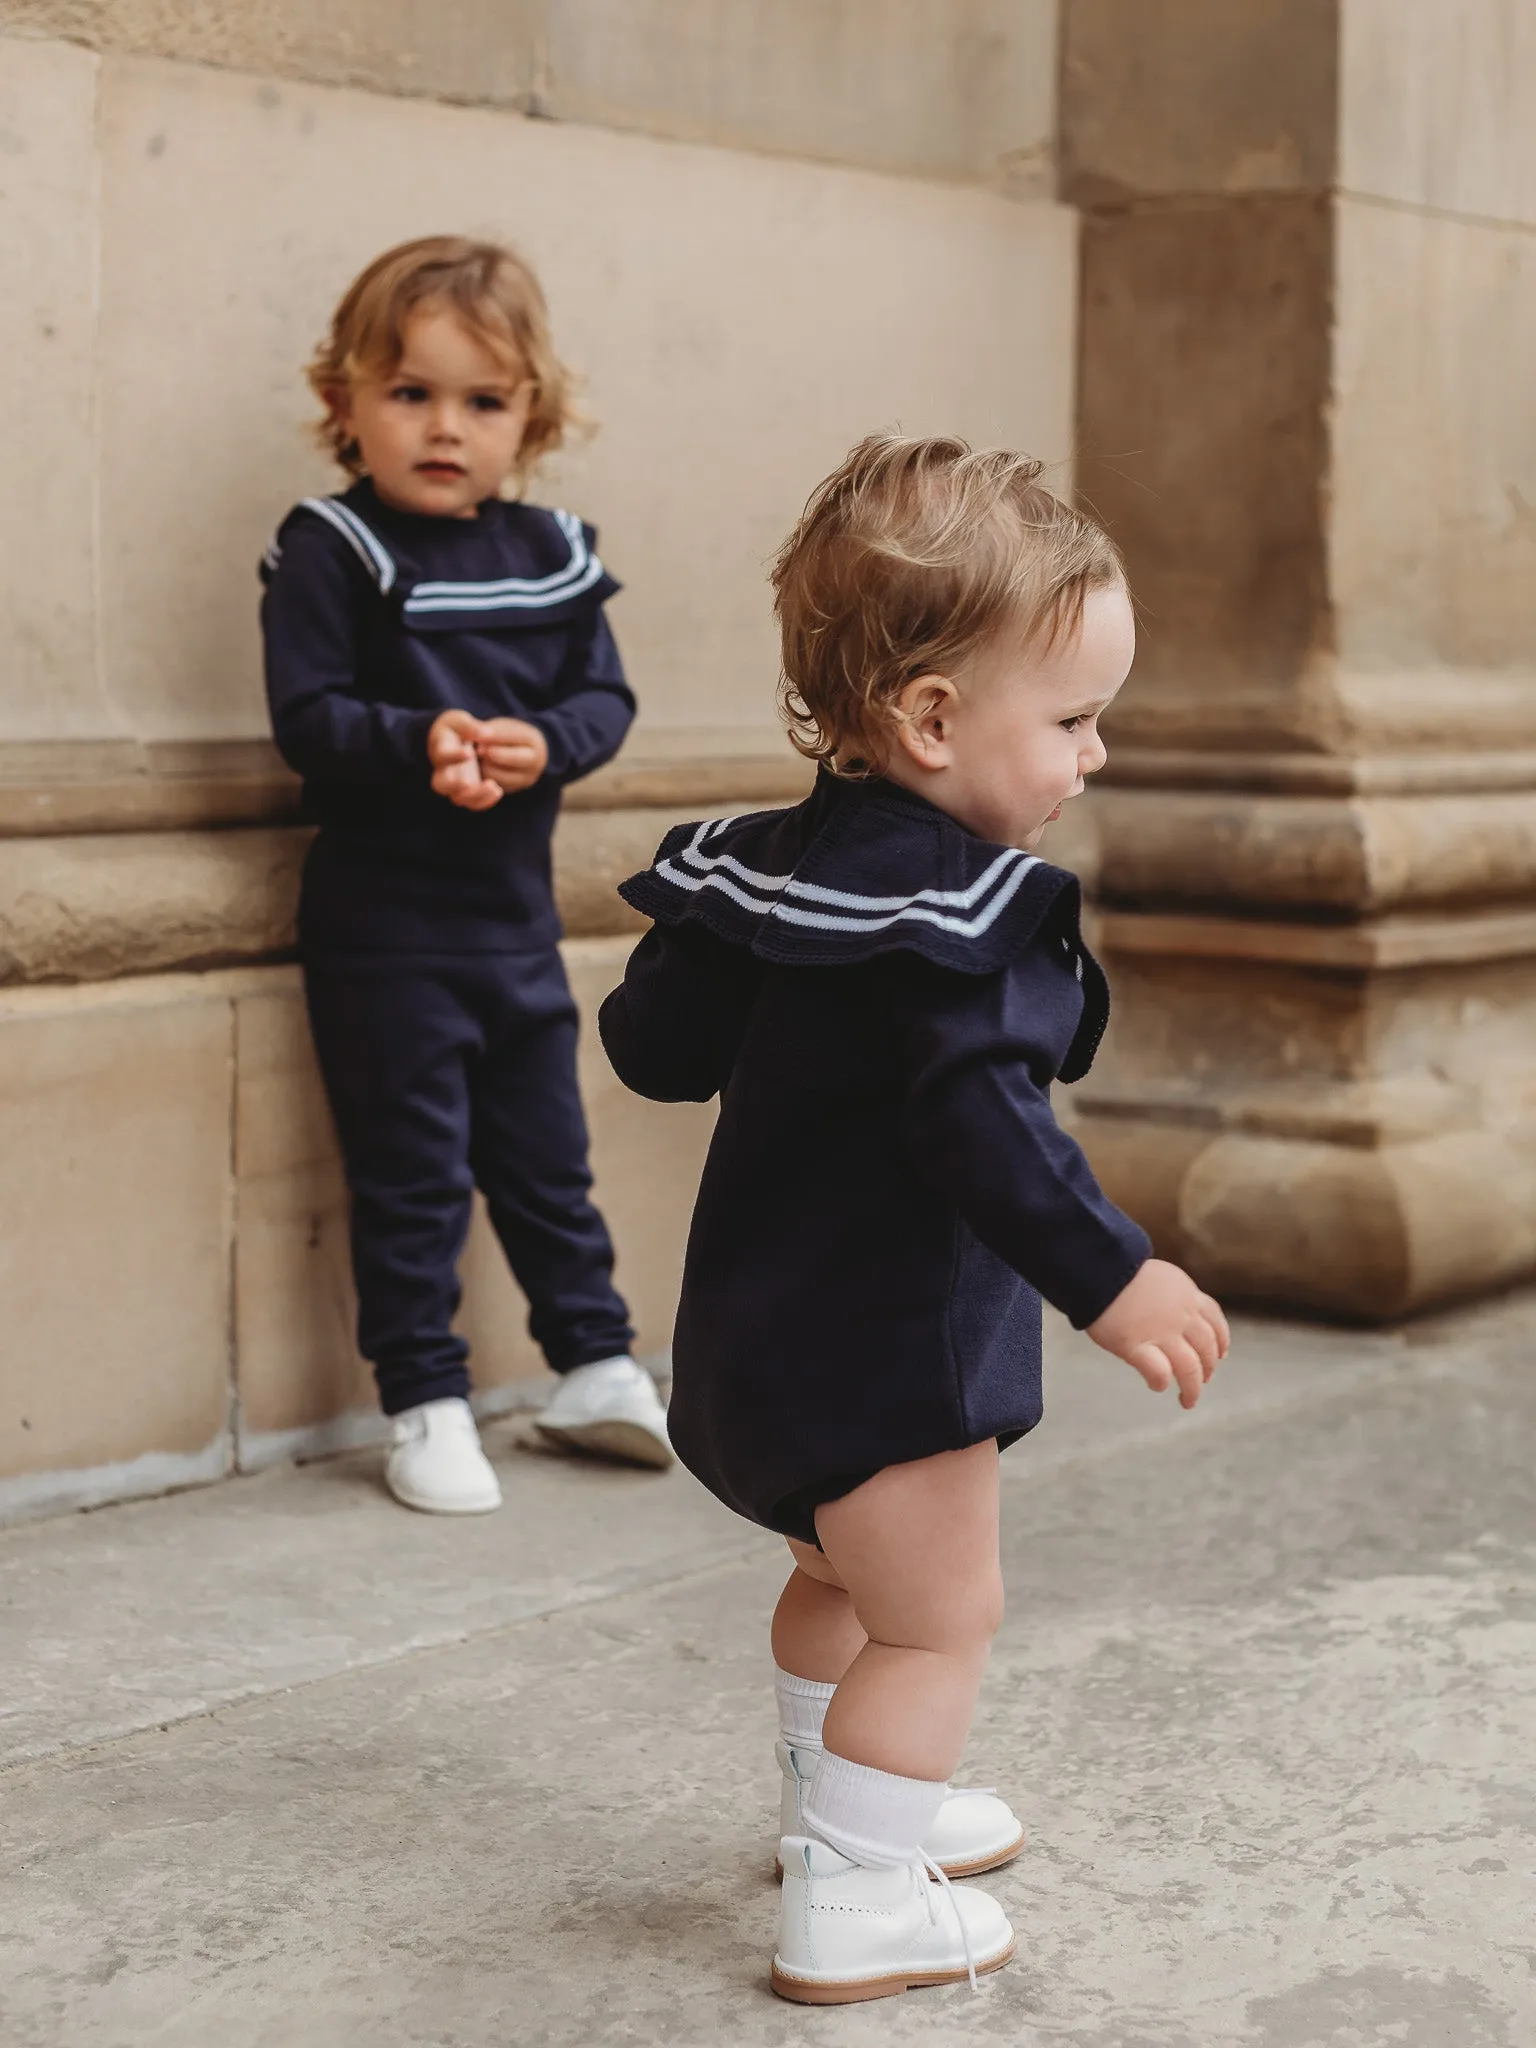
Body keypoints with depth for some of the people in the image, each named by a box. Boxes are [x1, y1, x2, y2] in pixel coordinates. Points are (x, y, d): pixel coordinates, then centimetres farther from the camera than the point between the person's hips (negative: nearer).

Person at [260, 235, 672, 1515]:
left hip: (517, 915, 5)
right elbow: (307, 716, -14)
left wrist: (541, 743, -16)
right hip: (385, 924, -5)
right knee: (411, 1171, 1)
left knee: (547, 1155, 17)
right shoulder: (329, 555, -8)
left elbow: (606, 698, 4)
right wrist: (419, 745, -30)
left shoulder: (551, 556, 6)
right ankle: (426, 1401, 12)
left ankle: (594, 1365, 31)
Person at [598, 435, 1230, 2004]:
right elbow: (982, 1121, -33)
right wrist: (1107, 1277, -31)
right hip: (880, 1344, -10)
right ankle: (849, 1907, 6)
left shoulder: (775, 863, 3)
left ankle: (836, 1803, 45)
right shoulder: (953, 908, -24)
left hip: (769, 1328, 10)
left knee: (845, 1577, 28)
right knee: (937, 1621, 2)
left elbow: (659, 1045, 8)